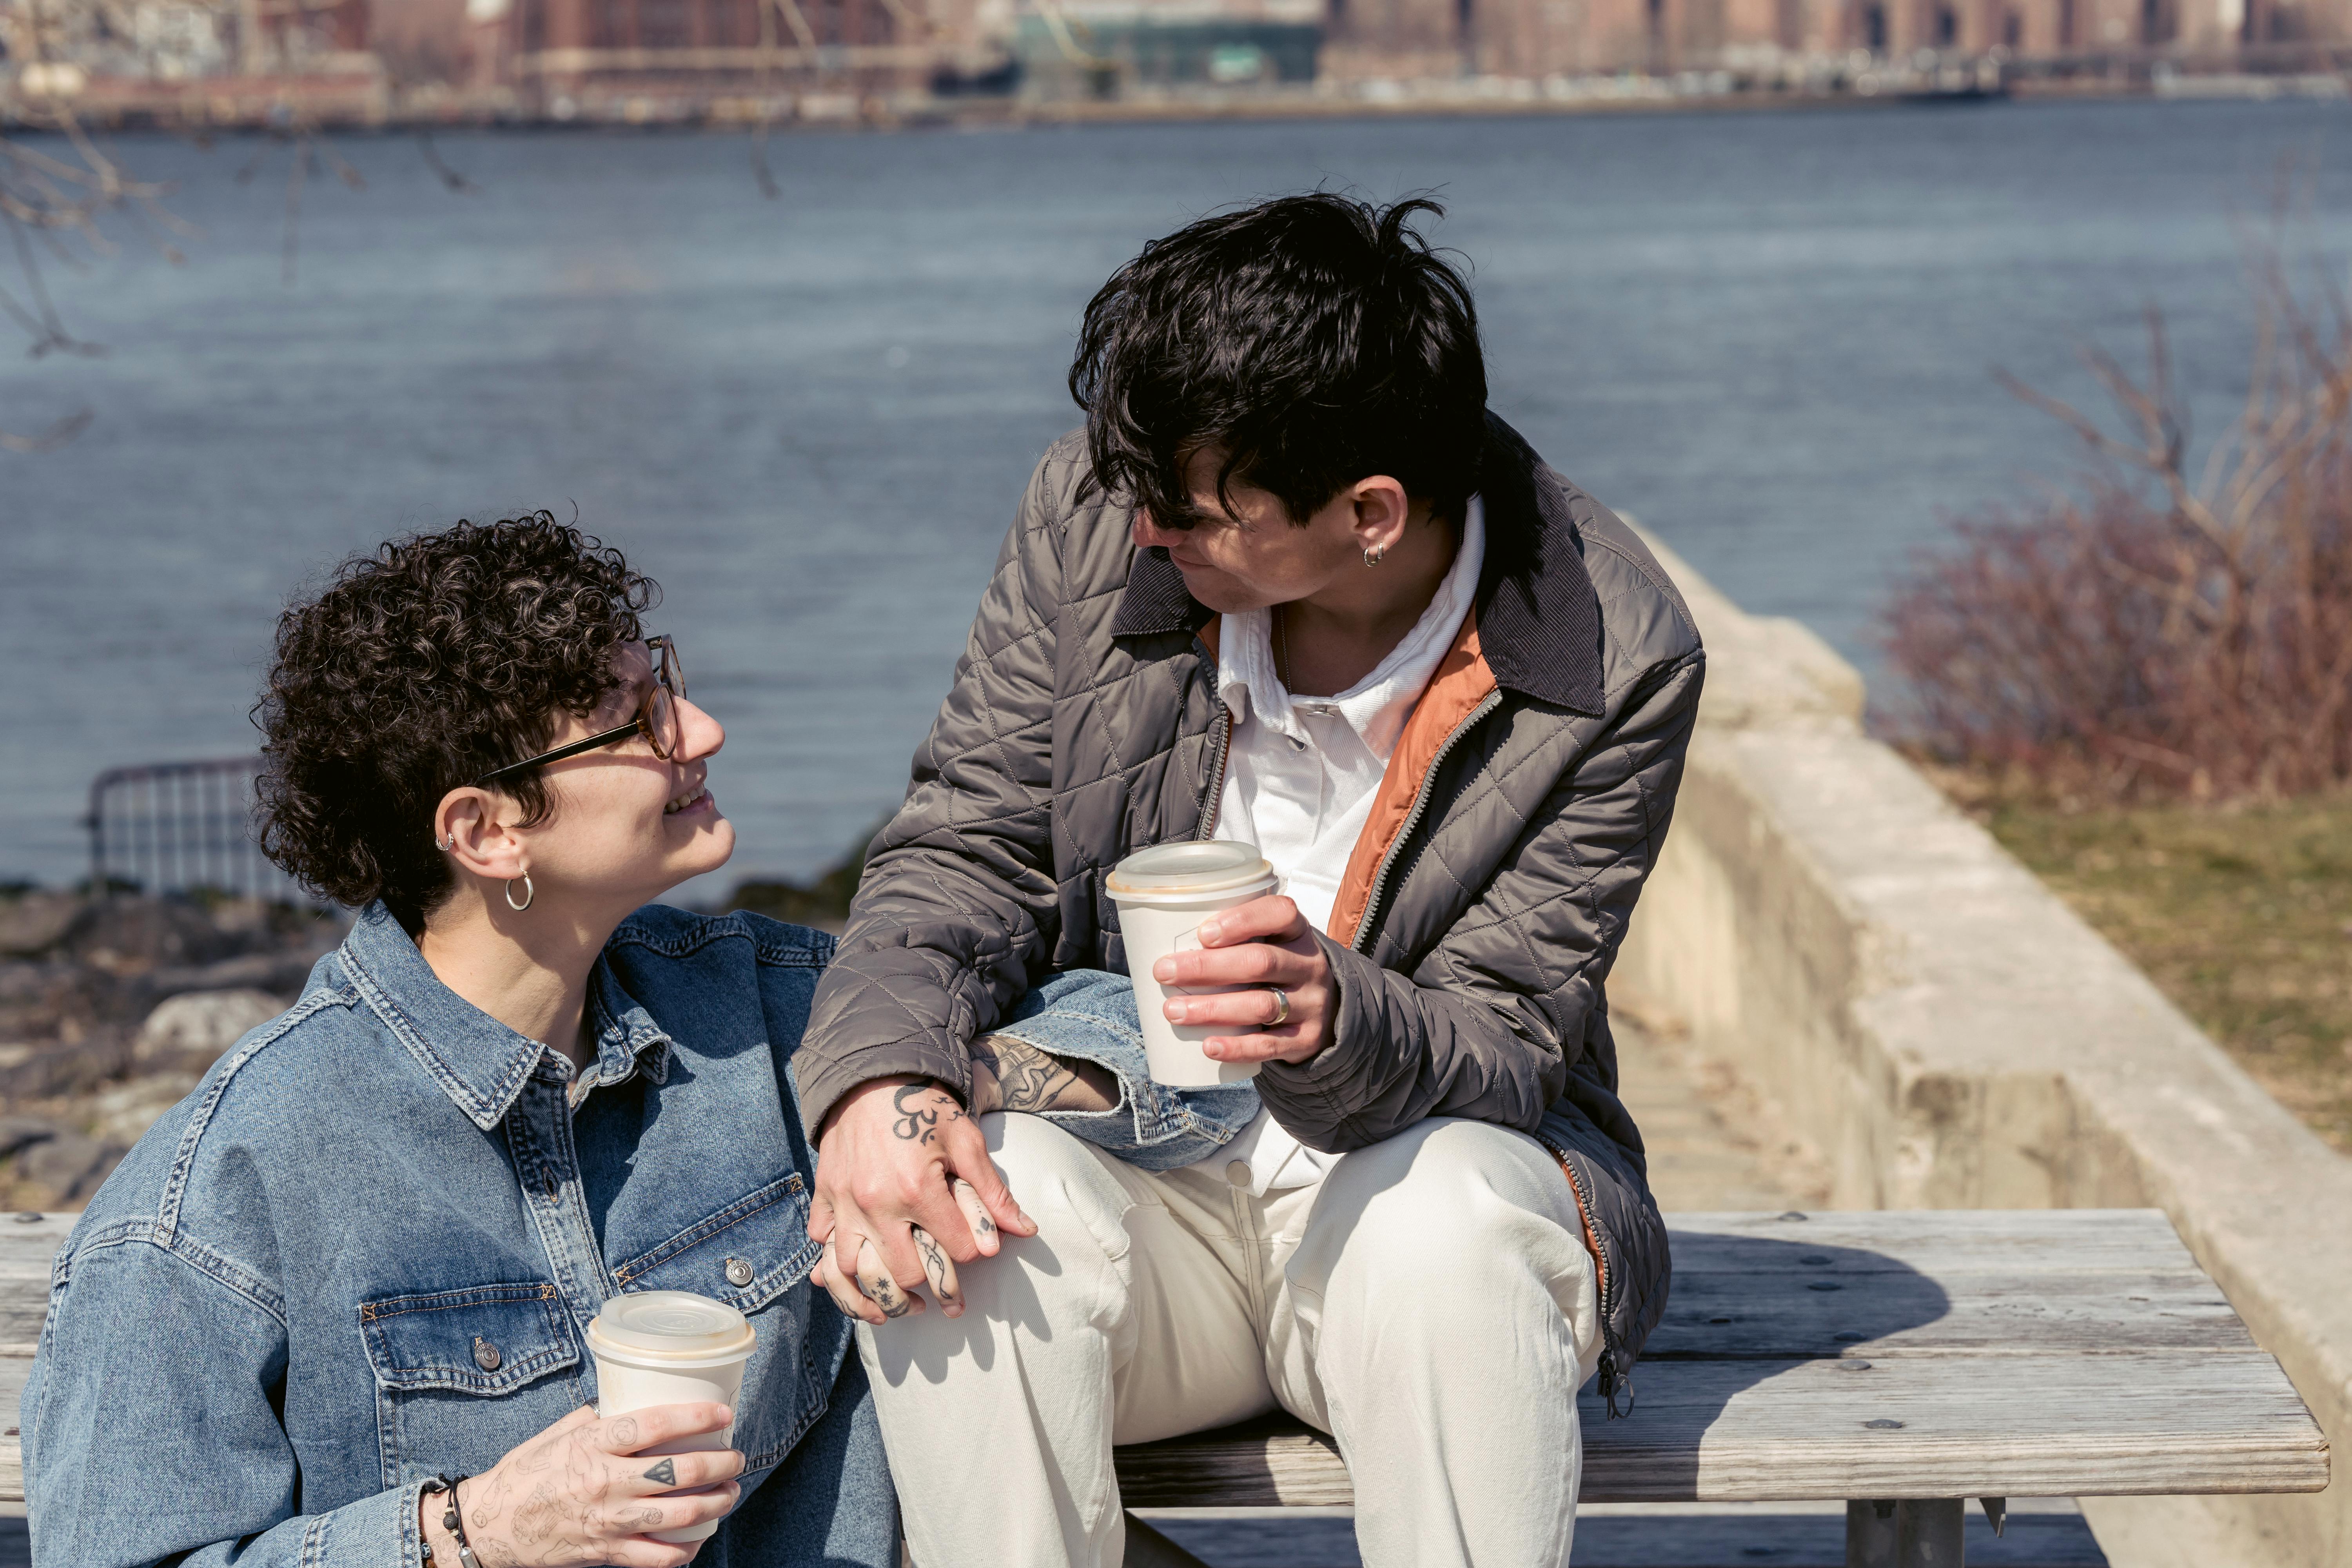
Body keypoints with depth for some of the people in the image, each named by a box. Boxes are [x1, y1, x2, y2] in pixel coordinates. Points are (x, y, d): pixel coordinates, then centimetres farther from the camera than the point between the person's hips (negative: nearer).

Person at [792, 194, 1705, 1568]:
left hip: (1427, 1161, -2)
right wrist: (880, 1074, -23)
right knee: (975, 1201, -32)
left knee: (1448, 1228, -38)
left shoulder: (1617, 658, -16)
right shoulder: (1098, 516, -8)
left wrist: (1339, 1023, -40)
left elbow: (1499, 1045, -14)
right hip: (1133, 1157, 2)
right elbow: (965, 848, -1)